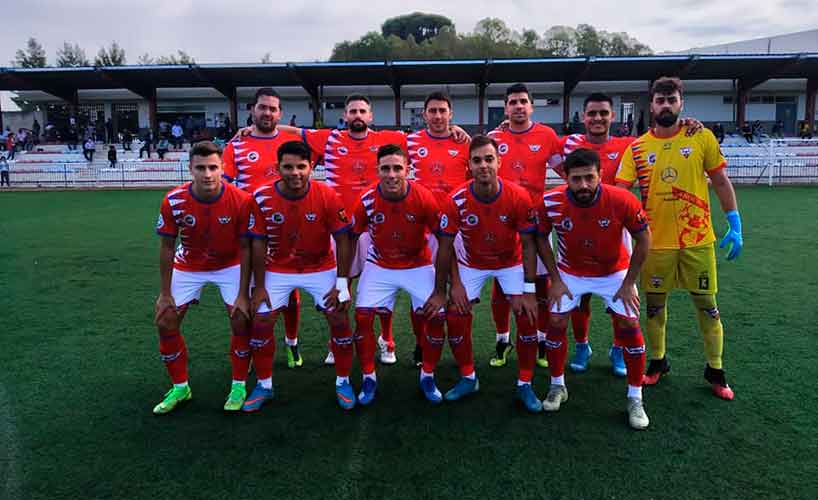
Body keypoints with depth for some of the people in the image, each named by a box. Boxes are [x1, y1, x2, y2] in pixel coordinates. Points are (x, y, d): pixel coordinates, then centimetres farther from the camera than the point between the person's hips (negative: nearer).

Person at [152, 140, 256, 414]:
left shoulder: (241, 200, -27)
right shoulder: (173, 201, -23)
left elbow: (245, 248, -17)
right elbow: (167, 248, -11)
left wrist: (243, 294, -18)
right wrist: (165, 294, -8)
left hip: (230, 265, -2)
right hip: (188, 266, 2)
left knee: (241, 320, -11)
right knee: (166, 323, 0)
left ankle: (239, 386, 9)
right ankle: (180, 387, 18)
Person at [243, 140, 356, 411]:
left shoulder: (328, 196, -19)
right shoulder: (262, 198, -17)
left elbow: (343, 240, -12)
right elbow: (259, 244, -8)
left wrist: (341, 284, -14)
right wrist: (259, 287, -7)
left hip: (321, 268, -1)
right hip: (277, 270, 1)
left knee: (339, 320, -6)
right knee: (260, 323, -2)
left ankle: (342, 382, 15)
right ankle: (264, 385, 19)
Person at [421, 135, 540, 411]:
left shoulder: (519, 196, -25)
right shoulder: (456, 200, -24)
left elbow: (528, 245, -16)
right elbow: (445, 247, -14)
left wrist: (528, 290, -18)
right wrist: (440, 292, -10)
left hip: (511, 262, 0)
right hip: (471, 263, 1)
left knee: (528, 316, -11)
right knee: (455, 318, -6)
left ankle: (525, 385, 9)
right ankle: (468, 378, 18)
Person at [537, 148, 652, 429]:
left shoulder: (622, 201, -28)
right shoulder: (551, 203, -25)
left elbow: (643, 239, -13)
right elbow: (541, 239, -6)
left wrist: (629, 283, -11)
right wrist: (555, 279, -7)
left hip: (615, 271, -1)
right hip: (570, 272, 1)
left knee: (629, 326, -7)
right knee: (556, 324, -3)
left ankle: (635, 399, 10)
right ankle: (557, 387, 19)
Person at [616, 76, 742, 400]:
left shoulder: (702, 138, -1)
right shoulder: (637, 148, -1)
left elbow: (721, 182, 4)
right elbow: (619, 192, -6)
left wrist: (735, 226, 1)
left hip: (698, 240, 0)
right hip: (656, 241, 1)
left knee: (707, 305, 8)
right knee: (654, 304, 11)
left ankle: (715, 370, 26)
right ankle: (658, 362, 31)